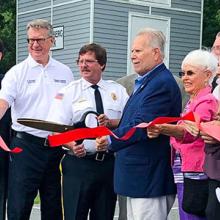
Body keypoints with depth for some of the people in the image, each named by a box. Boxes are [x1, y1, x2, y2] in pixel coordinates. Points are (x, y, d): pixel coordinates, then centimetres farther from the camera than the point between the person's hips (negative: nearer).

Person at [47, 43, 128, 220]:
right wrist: (72, 146, -24)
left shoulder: (118, 91, 10)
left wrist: (111, 123, -15)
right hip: (78, 163, -2)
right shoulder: (68, 92, 3)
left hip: (109, 163, 3)